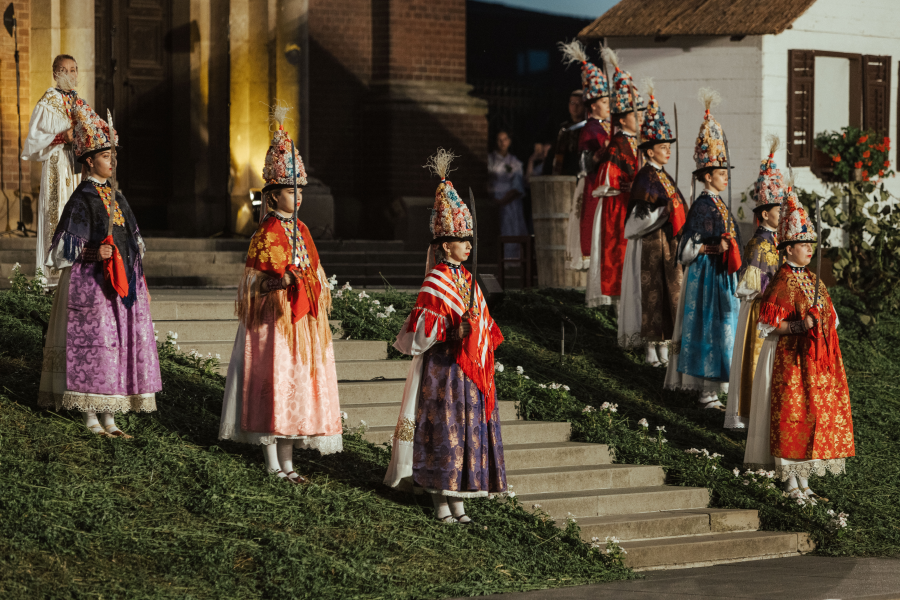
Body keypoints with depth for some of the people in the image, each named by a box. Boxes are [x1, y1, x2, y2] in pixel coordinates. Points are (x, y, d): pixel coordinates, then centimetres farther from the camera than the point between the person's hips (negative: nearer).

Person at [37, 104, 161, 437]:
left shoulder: (116, 196, 14)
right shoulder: (82, 198, -7)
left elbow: (134, 244, 19)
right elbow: (66, 246, -10)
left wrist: (141, 282, 17)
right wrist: (95, 253, -26)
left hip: (122, 282, 7)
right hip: (91, 282, -7)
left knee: (124, 342, 5)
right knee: (91, 344, -6)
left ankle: (109, 416, 11)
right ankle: (89, 415, 1)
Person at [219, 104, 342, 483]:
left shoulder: (301, 231, 12)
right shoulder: (266, 234, -9)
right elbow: (254, 284, -11)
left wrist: (318, 306, 14)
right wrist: (280, 281, -26)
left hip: (301, 320, 7)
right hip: (273, 320, -7)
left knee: (298, 384, 8)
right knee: (274, 384, -5)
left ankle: (287, 459, 14)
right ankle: (272, 462, 2)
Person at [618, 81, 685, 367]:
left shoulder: (663, 176, 13)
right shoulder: (644, 177, -11)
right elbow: (639, 217, -17)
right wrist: (662, 210, -27)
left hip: (668, 244, 8)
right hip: (649, 246, -8)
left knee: (669, 292, 8)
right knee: (651, 292, -4)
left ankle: (663, 344, 14)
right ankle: (651, 347, 1)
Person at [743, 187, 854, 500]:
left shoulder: (813, 281, 13)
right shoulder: (781, 283, -10)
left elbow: (828, 318, 21)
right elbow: (769, 324, -15)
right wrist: (799, 325, -24)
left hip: (815, 361, 8)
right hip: (789, 359, -8)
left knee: (814, 415, 8)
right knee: (791, 416, -6)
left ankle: (803, 479, 15)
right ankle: (791, 482, 1)